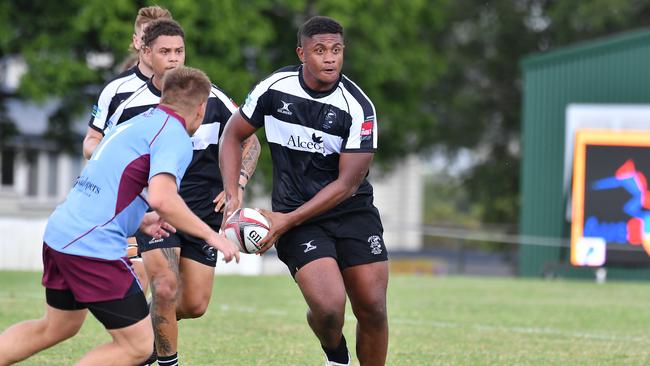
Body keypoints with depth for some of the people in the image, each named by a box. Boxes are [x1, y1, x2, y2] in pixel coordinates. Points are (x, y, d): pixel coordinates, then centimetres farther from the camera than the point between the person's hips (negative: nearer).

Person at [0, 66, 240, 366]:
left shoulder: (133, 125, 19)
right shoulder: (175, 136, -9)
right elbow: (161, 198, -25)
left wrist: (140, 221, 35)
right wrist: (211, 236, -15)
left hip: (59, 231, 9)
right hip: (95, 247, -9)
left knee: (56, 328, 29)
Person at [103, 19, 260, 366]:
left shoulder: (211, 98, -3)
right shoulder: (131, 107, -6)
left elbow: (250, 141, 8)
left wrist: (237, 185, -6)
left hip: (204, 210, 2)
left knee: (195, 305, 1)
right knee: (166, 288, -21)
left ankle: (149, 328, 32)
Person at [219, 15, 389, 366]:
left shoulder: (358, 107, -13)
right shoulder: (275, 88, -8)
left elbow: (347, 183, -13)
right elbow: (232, 135, 7)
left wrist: (288, 220, -18)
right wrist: (232, 197, -4)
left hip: (352, 210, 1)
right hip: (297, 219, -1)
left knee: (372, 310, -4)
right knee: (329, 307, -19)